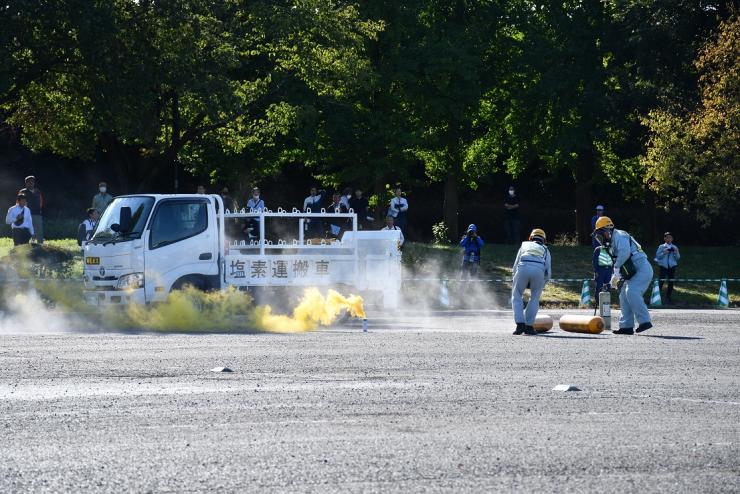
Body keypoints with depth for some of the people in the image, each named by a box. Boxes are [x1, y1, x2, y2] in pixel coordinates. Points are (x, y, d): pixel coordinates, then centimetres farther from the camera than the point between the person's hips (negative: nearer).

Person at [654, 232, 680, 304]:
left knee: (671, 282, 2)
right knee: (661, 281, -10)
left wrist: (676, 253, -12)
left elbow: (678, 258, 7)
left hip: (672, 266, 2)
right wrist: (664, 253, -15)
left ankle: (668, 297, 11)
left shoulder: (674, 248, 9)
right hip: (663, 266, -2)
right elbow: (657, 256, -1)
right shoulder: (661, 247, 5)